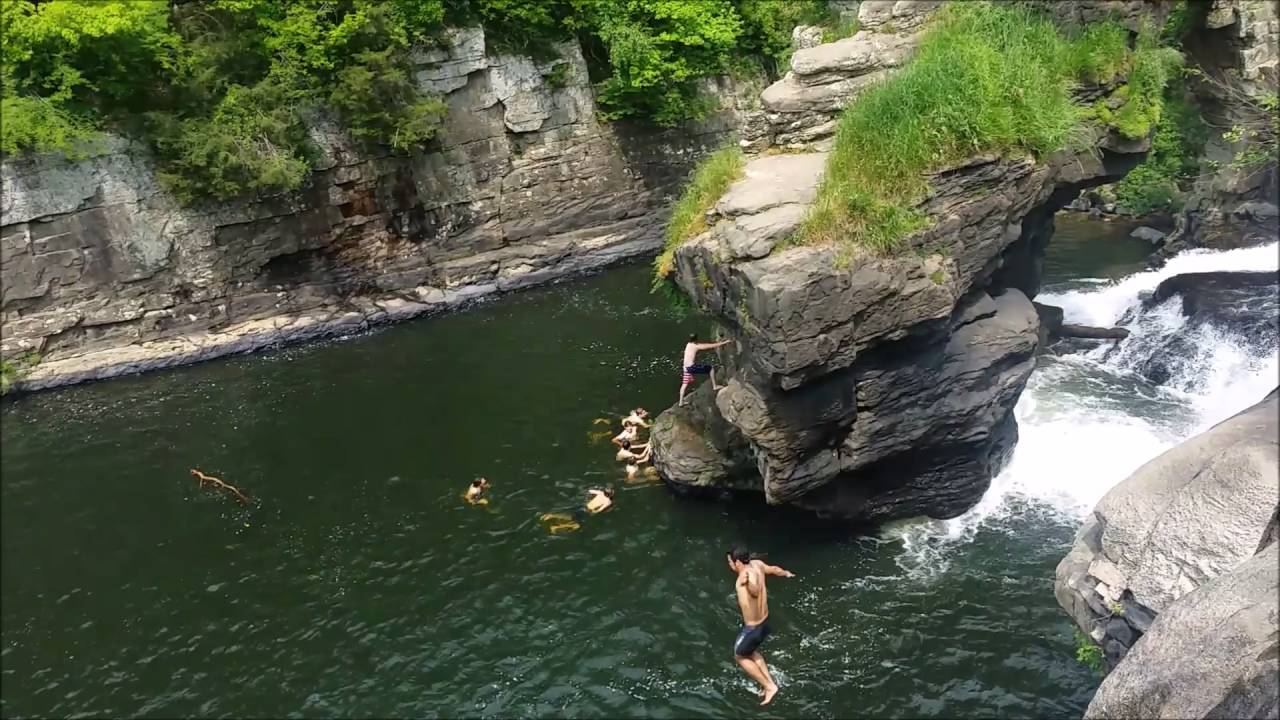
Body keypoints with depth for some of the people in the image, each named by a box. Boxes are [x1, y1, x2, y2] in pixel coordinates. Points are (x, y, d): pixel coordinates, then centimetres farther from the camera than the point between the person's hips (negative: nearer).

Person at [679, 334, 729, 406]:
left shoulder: (688, 344, 13)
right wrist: (723, 343, -1)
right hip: (692, 367, -8)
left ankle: (681, 402, 16)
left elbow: (705, 345, 23)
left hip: (686, 367, 8)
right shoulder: (696, 346, -11)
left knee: (685, 384, 13)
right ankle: (714, 386, 10)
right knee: (711, 369, 5)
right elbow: (711, 346, -8)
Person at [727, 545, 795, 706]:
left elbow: (756, 591, -57)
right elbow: (774, 569, 12)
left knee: (739, 657, 20)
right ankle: (769, 682, 36)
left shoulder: (747, 577, -34)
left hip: (753, 628, -8)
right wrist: (786, 573, 34)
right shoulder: (757, 564, -10)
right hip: (765, 622, 8)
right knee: (750, 651, 33)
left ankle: (769, 686, 23)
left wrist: (748, 582, -79)